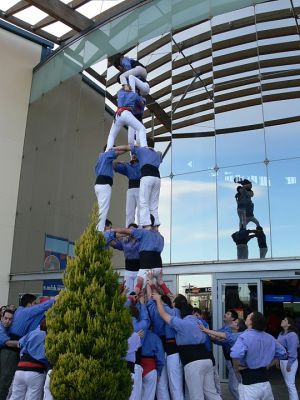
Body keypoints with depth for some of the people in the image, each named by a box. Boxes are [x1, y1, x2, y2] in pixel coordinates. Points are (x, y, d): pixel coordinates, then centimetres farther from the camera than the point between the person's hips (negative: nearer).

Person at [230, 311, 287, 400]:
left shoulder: (245, 336, -18)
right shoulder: (269, 338, 5)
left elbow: (236, 355, -36)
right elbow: (282, 353, 21)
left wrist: (236, 368, -16)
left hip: (249, 382, -6)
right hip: (265, 379, 7)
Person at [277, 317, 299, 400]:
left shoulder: (292, 335, -20)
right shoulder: (281, 333, 6)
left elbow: (292, 351, -21)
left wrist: (289, 365, -20)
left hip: (289, 361, -9)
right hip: (282, 360, 9)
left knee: (290, 384, -2)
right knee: (288, 383, 19)